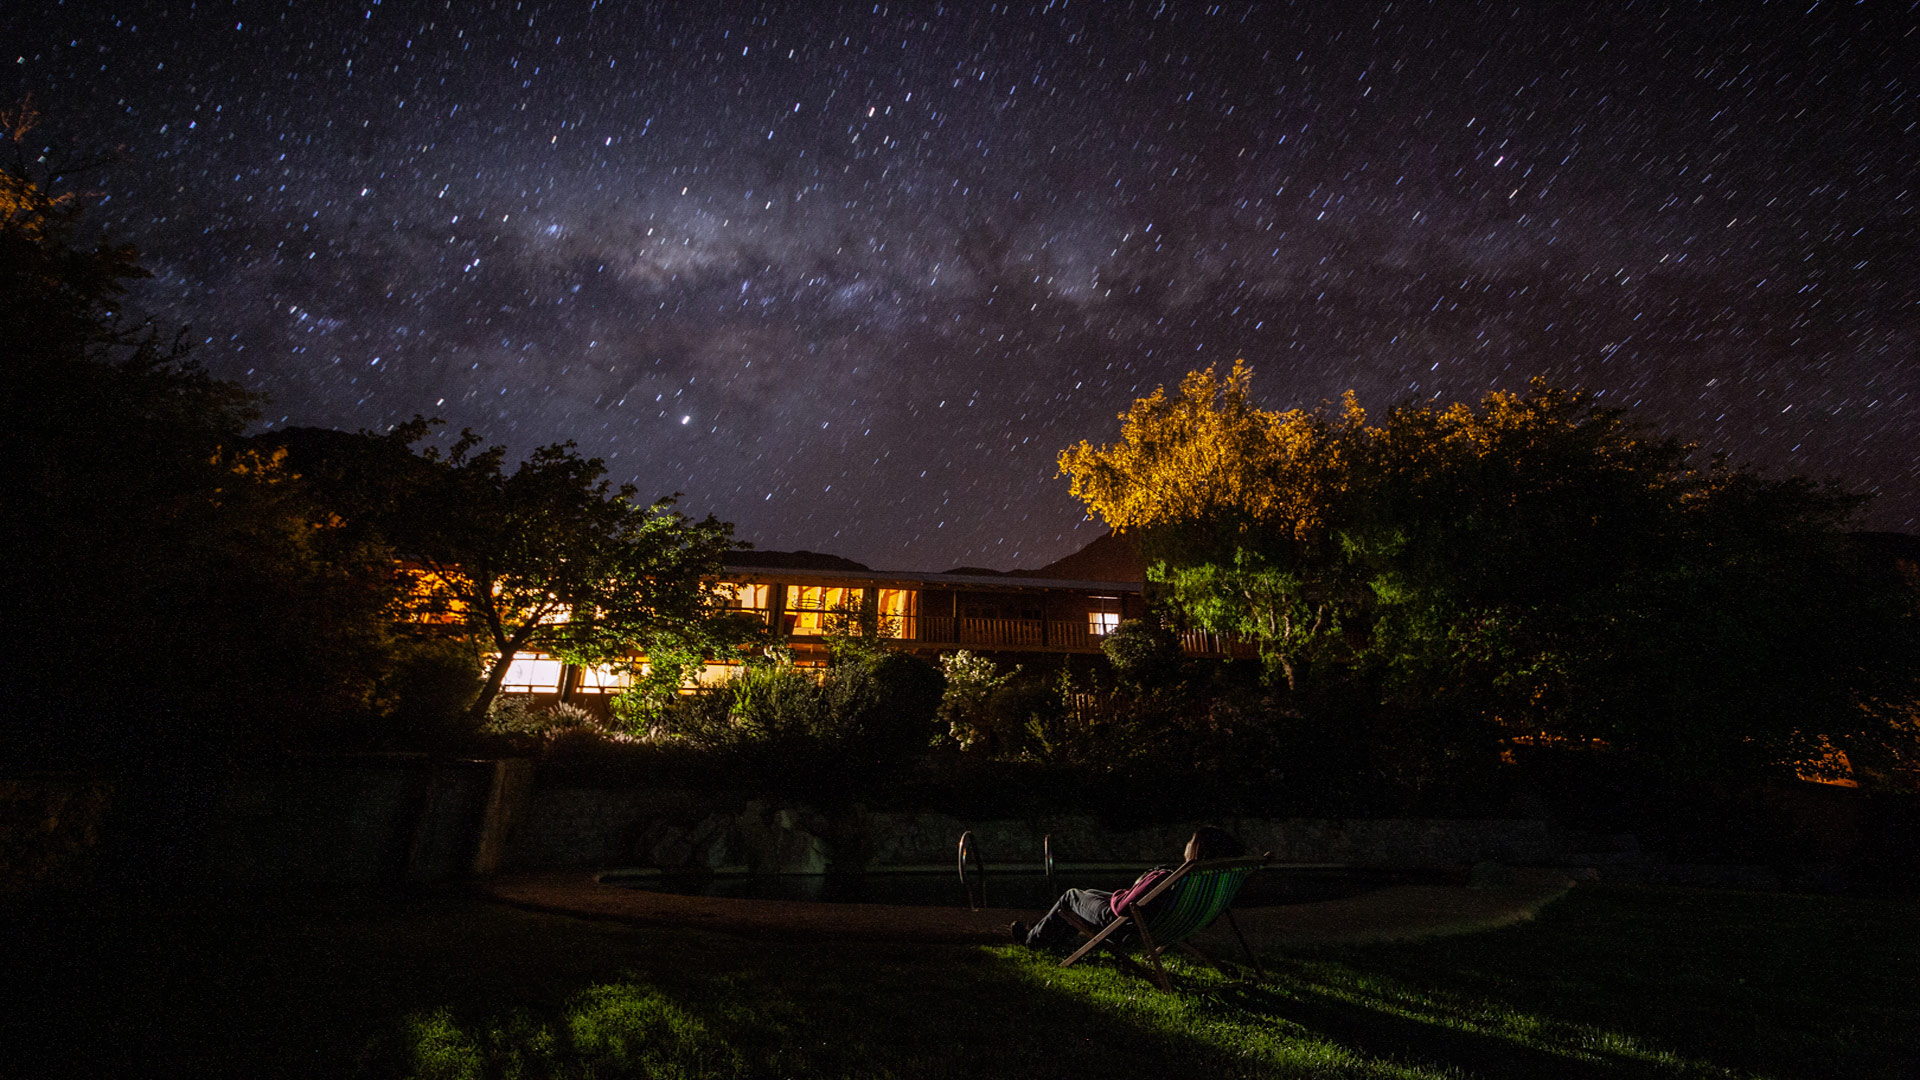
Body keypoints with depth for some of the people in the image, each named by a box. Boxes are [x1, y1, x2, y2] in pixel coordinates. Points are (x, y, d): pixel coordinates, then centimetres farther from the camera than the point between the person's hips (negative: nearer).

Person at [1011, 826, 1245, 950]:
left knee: (1072, 896, 22)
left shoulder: (1163, 877, -38)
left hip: (1125, 930, -7)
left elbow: (1123, 909, -29)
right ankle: (1056, 941, 52)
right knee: (1089, 893, 32)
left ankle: (1031, 939, 43)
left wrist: (1118, 896, -7)